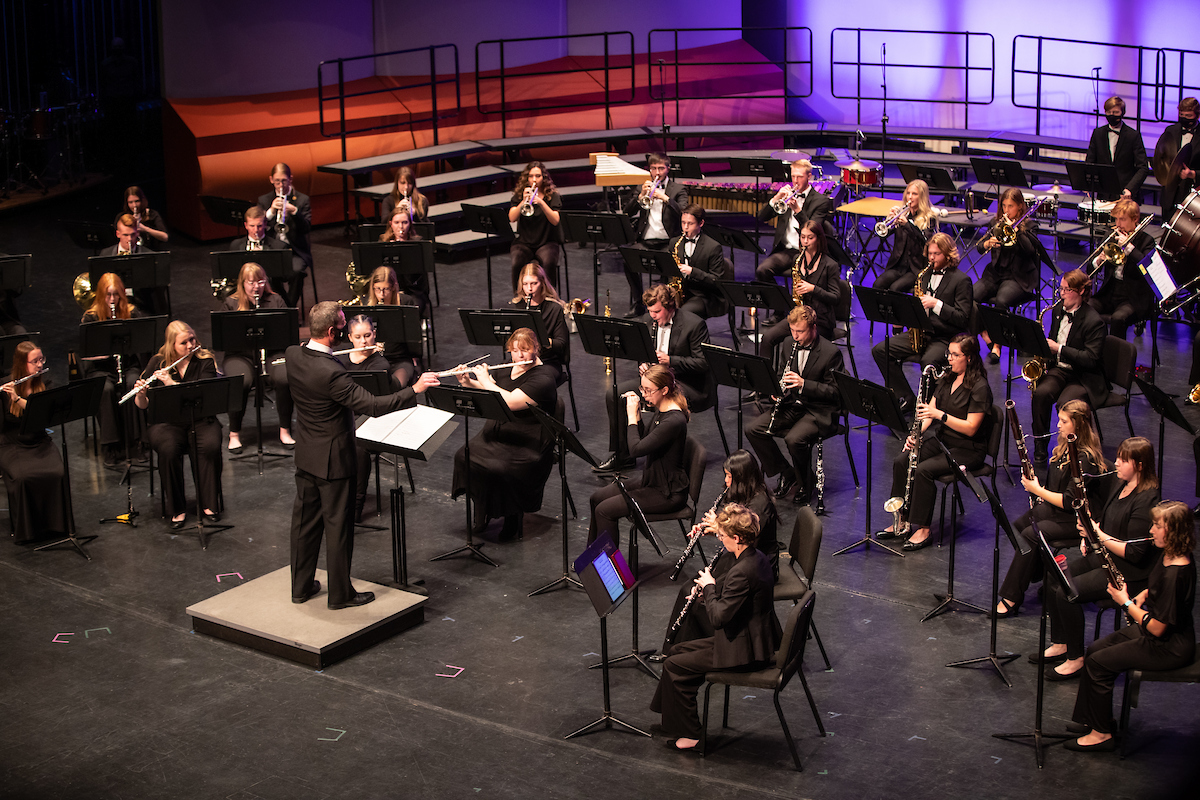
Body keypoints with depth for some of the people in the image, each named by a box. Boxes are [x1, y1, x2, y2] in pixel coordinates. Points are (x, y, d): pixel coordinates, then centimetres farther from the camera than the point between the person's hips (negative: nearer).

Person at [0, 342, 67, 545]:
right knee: (22, 477, -30)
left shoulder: (44, 384, 4)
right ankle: (24, 528, -12)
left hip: (39, 442, 3)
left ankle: (53, 522, -8)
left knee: (57, 474, -26)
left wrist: (18, 399, -24)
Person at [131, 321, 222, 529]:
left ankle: (209, 504, -13)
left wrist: (171, 383, -25)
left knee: (210, 446, -31)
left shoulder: (206, 362, 0)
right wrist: (141, 394, -21)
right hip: (167, 422, 0)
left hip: (200, 419, 0)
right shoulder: (158, 363, 2)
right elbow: (143, 405, 3)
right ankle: (177, 510, -18)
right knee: (169, 449, -32)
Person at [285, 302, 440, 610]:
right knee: (338, 525, 6)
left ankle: (301, 586, 29)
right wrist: (414, 389, -25)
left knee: (305, 520, 18)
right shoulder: (331, 373, -31)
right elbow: (373, 405, -30)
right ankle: (340, 593, 17)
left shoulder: (293, 355, -7)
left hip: (305, 455, 8)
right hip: (333, 458, -8)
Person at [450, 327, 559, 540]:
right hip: (496, 435, 7)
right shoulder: (508, 370, 10)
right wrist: (467, 382, 3)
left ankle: (513, 519, -6)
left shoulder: (543, 379, -16)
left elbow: (509, 402, -26)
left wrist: (485, 380, -16)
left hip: (527, 445, -7)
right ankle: (482, 512, 3)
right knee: (464, 457, -16)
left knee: (499, 470, -31)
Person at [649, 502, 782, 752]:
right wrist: (710, 589, 4)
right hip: (757, 638, 11)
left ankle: (687, 734, 7)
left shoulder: (742, 572, -29)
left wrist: (709, 586, -13)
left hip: (745, 651, -11)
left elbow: (718, 617, -28)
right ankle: (672, 719, 28)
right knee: (677, 651, 18)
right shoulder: (757, 557, 2)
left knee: (674, 666, -4)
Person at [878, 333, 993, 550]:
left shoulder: (979, 387, -15)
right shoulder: (947, 379, 10)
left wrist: (940, 415, -27)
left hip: (968, 450, -8)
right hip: (941, 440, 8)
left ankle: (923, 530, -19)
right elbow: (930, 410, 9)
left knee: (923, 470, -28)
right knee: (901, 462, -13)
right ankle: (902, 521, -4)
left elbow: (970, 428, -20)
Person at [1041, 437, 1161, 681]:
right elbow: (1103, 515, 22)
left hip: (1129, 574, -10)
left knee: (1067, 592, -22)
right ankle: (1060, 644, 11)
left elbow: (1134, 553, -26)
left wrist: (1099, 535, -26)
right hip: (1100, 553, 10)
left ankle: (1076, 658, -6)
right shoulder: (1120, 485, 5)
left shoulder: (1147, 501, -24)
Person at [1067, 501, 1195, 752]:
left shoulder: (1176, 573, -31)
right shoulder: (1167, 556, -1)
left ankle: (1101, 733, 5)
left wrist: (1126, 603, -16)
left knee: (1097, 663, -10)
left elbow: (1157, 628, -28)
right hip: (1155, 630, 10)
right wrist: (1140, 597, 1)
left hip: (1169, 648, -10)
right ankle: (1095, 718, 21)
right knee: (1094, 649, 12)